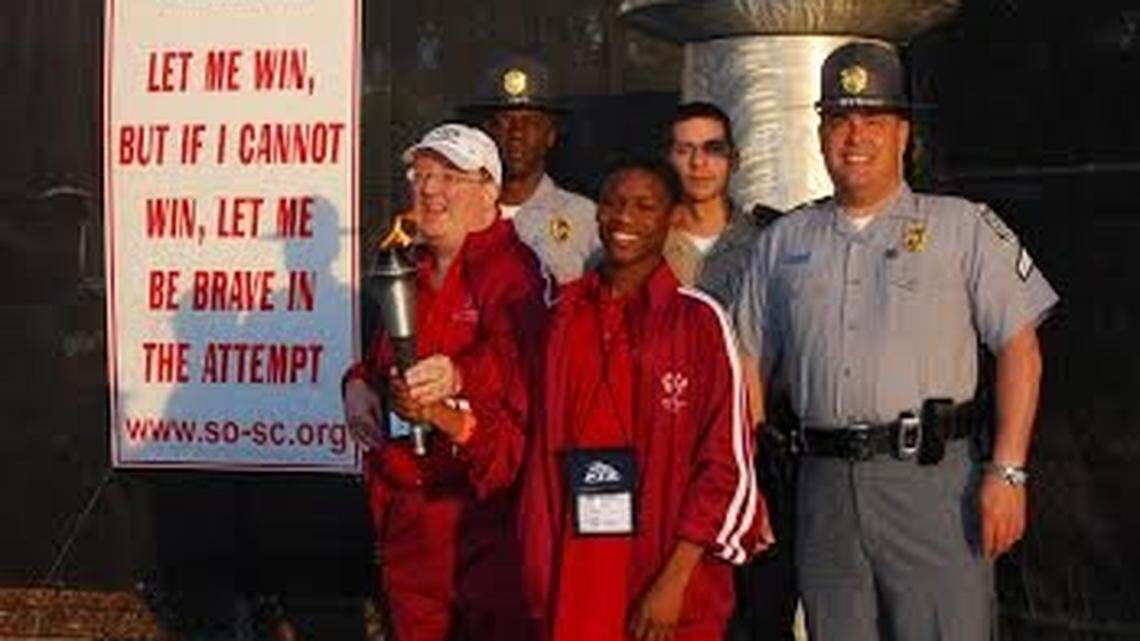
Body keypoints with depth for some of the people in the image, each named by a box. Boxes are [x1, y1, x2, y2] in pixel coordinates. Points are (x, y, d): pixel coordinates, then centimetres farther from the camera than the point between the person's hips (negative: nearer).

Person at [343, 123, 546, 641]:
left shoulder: (513, 272, -10)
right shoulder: (408, 272, 15)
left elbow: (515, 355, -25)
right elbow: (378, 358, 27)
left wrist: (457, 374, -42)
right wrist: (359, 386, 6)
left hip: (481, 503, -7)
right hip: (405, 503, 7)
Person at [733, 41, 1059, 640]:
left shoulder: (964, 226, 6)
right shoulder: (784, 241, 16)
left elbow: (1019, 348, 2)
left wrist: (1007, 472, -8)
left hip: (932, 480, -3)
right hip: (824, 486, 3)